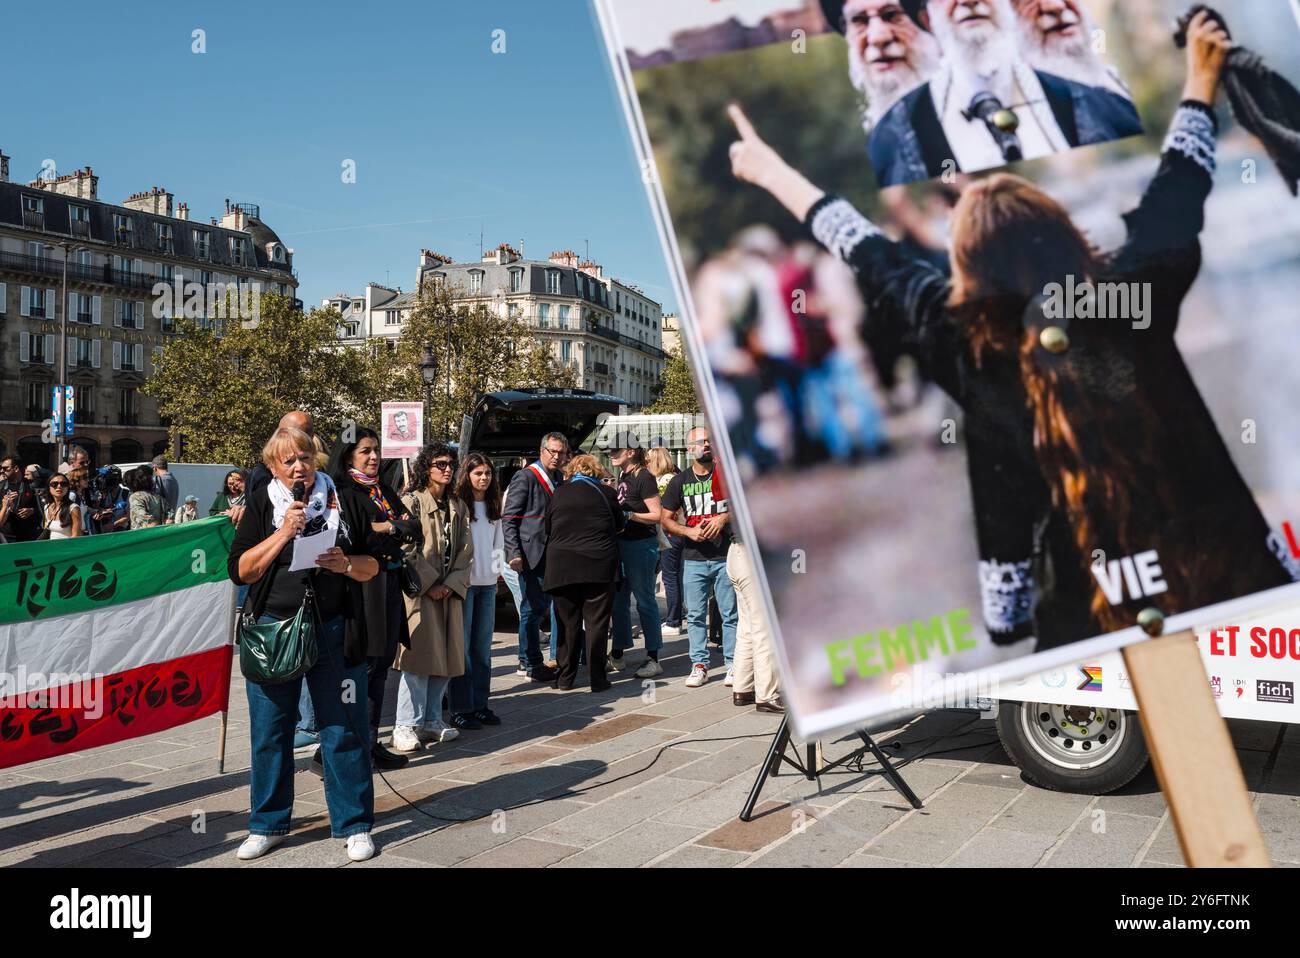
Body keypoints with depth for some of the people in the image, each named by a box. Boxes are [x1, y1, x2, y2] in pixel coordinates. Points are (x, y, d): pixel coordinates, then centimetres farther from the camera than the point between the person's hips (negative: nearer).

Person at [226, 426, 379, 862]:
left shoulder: (342, 499, 6)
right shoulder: (262, 505, 4)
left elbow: (372, 566, 9)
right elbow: (240, 570, -4)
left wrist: (345, 563, -12)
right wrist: (284, 532, -13)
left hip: (333, 631, 0)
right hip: (273, 630, 0)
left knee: (344, 730, 3)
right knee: (269, 732, 10)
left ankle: (354, 825, 17)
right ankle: (268, 826, 27)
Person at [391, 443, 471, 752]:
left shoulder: (458, 507, 15)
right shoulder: (411, 502, -2)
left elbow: (465, 551, 10)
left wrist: (451, 584, -4)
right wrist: (430, 585, -13)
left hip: (450, 591, 6)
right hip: (420, 591, -6)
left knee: (446, 657, 7)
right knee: (420, 657, -10)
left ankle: (431, 720, 18)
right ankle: (406, 727, -4)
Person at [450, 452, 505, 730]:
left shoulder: (493, 508, 14)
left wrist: (495, 567, 6)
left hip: (488, 583, 6)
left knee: (482, 646, 10)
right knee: (462, 646, -3)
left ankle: (480, 704, 18)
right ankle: (461, 709, 4)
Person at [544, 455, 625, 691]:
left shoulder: (559, 494, 4)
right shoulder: (606, 493, 1)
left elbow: (548, 529, 11)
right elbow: (620, 525, 12)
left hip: (562, 567, 1)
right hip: (599, 567, -1)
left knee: (567, 623, 10)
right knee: (596, 622, 4)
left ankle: (565, 678, 16)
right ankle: (597, 679, 7)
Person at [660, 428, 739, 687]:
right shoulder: (680, 481, 8)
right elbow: (666, 518, 9)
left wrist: (725, 517, -13)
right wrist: (689, 531, -8)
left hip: (725, 556, -2)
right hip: (693, 558, 2)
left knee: (730, 614, 1)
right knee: (695, 616, 5)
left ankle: (733, 665, 10)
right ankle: (699, 665, 14)